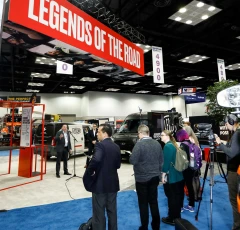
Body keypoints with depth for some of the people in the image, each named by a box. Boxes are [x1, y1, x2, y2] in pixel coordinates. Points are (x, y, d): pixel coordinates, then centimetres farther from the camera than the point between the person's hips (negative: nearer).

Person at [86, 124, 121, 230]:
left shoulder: (100, 145, -17)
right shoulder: (116, 147, 5)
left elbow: (96, 159, -35)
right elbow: (118, 165, 10)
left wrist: (89, 171, -20)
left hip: (100, 184, -7)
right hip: (113, 183, 7)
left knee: (99, 213, 8)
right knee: (112, 211, 20)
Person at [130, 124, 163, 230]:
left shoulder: (139, 144, -18)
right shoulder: (157, 143, 1)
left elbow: (133, 160, -21)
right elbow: (161, 160, 8)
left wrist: (131, 157, 1)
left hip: (142, 178, -5)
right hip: (155, 177, 6)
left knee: (143, 203, 9)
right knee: (154, 201, 18)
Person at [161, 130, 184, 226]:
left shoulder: (167, 146, -19)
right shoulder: (174, 145, 9)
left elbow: (166, 162, -22)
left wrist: (163, 174, -16)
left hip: (170, 176, -9)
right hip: (178, 175, 9)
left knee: (172, 197, 4)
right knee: (177, 196, 19)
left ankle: (172, 219, 19)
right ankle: (177, 216, 34)